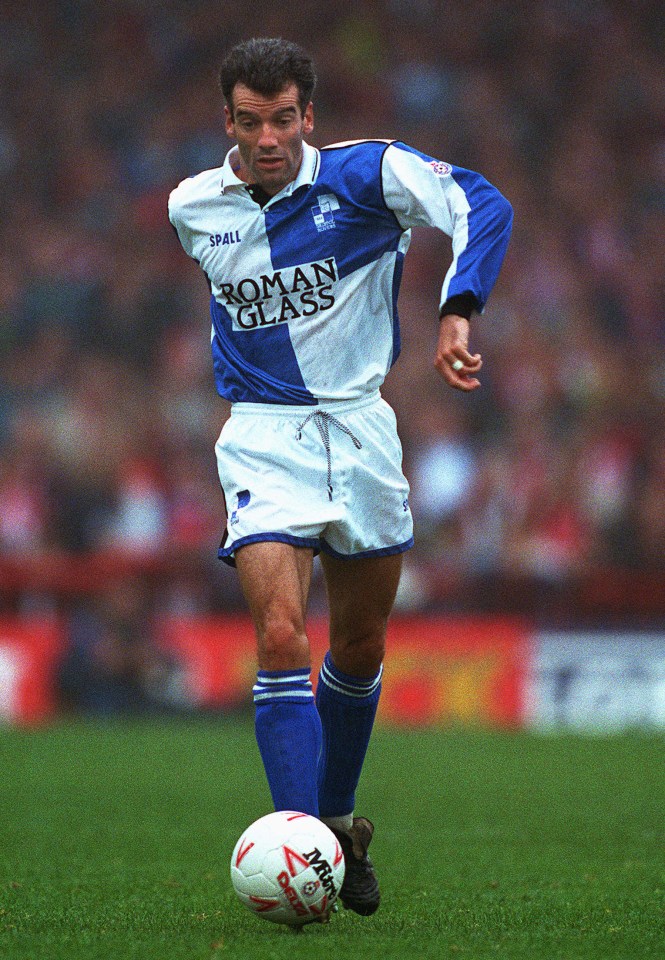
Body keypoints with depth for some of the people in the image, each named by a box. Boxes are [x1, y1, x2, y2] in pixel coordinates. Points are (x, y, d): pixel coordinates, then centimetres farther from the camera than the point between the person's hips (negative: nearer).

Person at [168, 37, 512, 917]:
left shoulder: (363, 175, -10)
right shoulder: (192, 209, 1)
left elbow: (482, 204, -21)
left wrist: (458, 311, -33)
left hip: (360, 429, 0)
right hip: (262, 439, 0)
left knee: (361, 649, 12)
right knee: (281, 638, -19)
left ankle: (339, 823, 34)